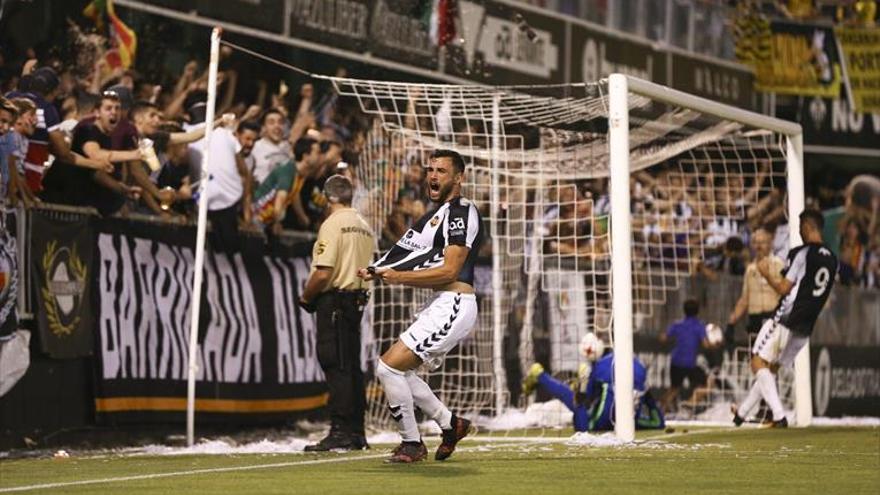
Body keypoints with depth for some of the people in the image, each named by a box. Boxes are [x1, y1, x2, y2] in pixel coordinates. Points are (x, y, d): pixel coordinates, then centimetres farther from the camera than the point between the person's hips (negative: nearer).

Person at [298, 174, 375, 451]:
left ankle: (340, 432, -11)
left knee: (336, 367, -8)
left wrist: (305, 297, -5)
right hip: (358, 299, 8)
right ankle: (356, 432, 13)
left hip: (334, 300, -8)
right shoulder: (364, 226, 13)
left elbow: (323, 272, -18)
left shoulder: (333, 224, -12)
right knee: (352, 366, 11)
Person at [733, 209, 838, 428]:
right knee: (771, 368, 18)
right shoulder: (832, 260, 11)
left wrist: (767, 274, 4)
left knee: (759, 362, -3)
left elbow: (784, 288, -12)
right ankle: (741, 413, 28)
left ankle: (779, 416, -16)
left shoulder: (801, 253, -12)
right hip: (805, 326, 8)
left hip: (785, 319, -8)